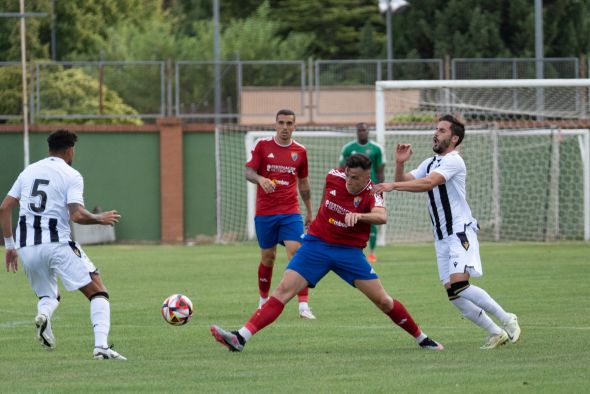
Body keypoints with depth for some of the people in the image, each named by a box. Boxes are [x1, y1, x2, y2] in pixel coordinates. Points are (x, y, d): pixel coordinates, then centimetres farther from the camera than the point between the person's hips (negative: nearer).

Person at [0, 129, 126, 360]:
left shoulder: (29, 171, 15)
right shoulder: (71, 176, -2)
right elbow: (77, 215, -15)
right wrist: (100, 219, 3)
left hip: (27, 247, 5)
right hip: (57, 244, -5)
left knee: (48, 296, 25)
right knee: (98, 292, 3)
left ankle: (43, 315, -12)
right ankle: (101, 346, -17)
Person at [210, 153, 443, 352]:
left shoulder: (371, 194, -15)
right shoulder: (334, 177, -4)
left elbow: (382, 217, -36)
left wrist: (358, 215, -53)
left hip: (350, 251, -2)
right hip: (317, 243, 2)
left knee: (382, 300, -5)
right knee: (284, 291, -12)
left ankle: (422, 339, 16)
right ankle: (240, 339, -21)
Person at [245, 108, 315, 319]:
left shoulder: (300, 151, 6)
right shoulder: (262, 145, 0)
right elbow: (248, 171, -6)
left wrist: (309, 211, 19)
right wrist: (260, 179, -29)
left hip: (291, 212, 1)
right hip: (265, 213, -1)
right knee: (268, 257, 8)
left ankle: (304, 306, -17)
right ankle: (263, 301, 30)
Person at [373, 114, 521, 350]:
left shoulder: (453, 161, -10)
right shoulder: (430, 163, 18)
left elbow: (429, 183, -25)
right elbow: (403, 183, 15)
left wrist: (393, 185, -30)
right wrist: (400, 164, -4)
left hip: (461, 231, -9)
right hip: (442, 237, 9)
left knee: (459, 285, -23)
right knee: (454, 296, 2)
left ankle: (507, 321, -10)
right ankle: (495, 333, 12)